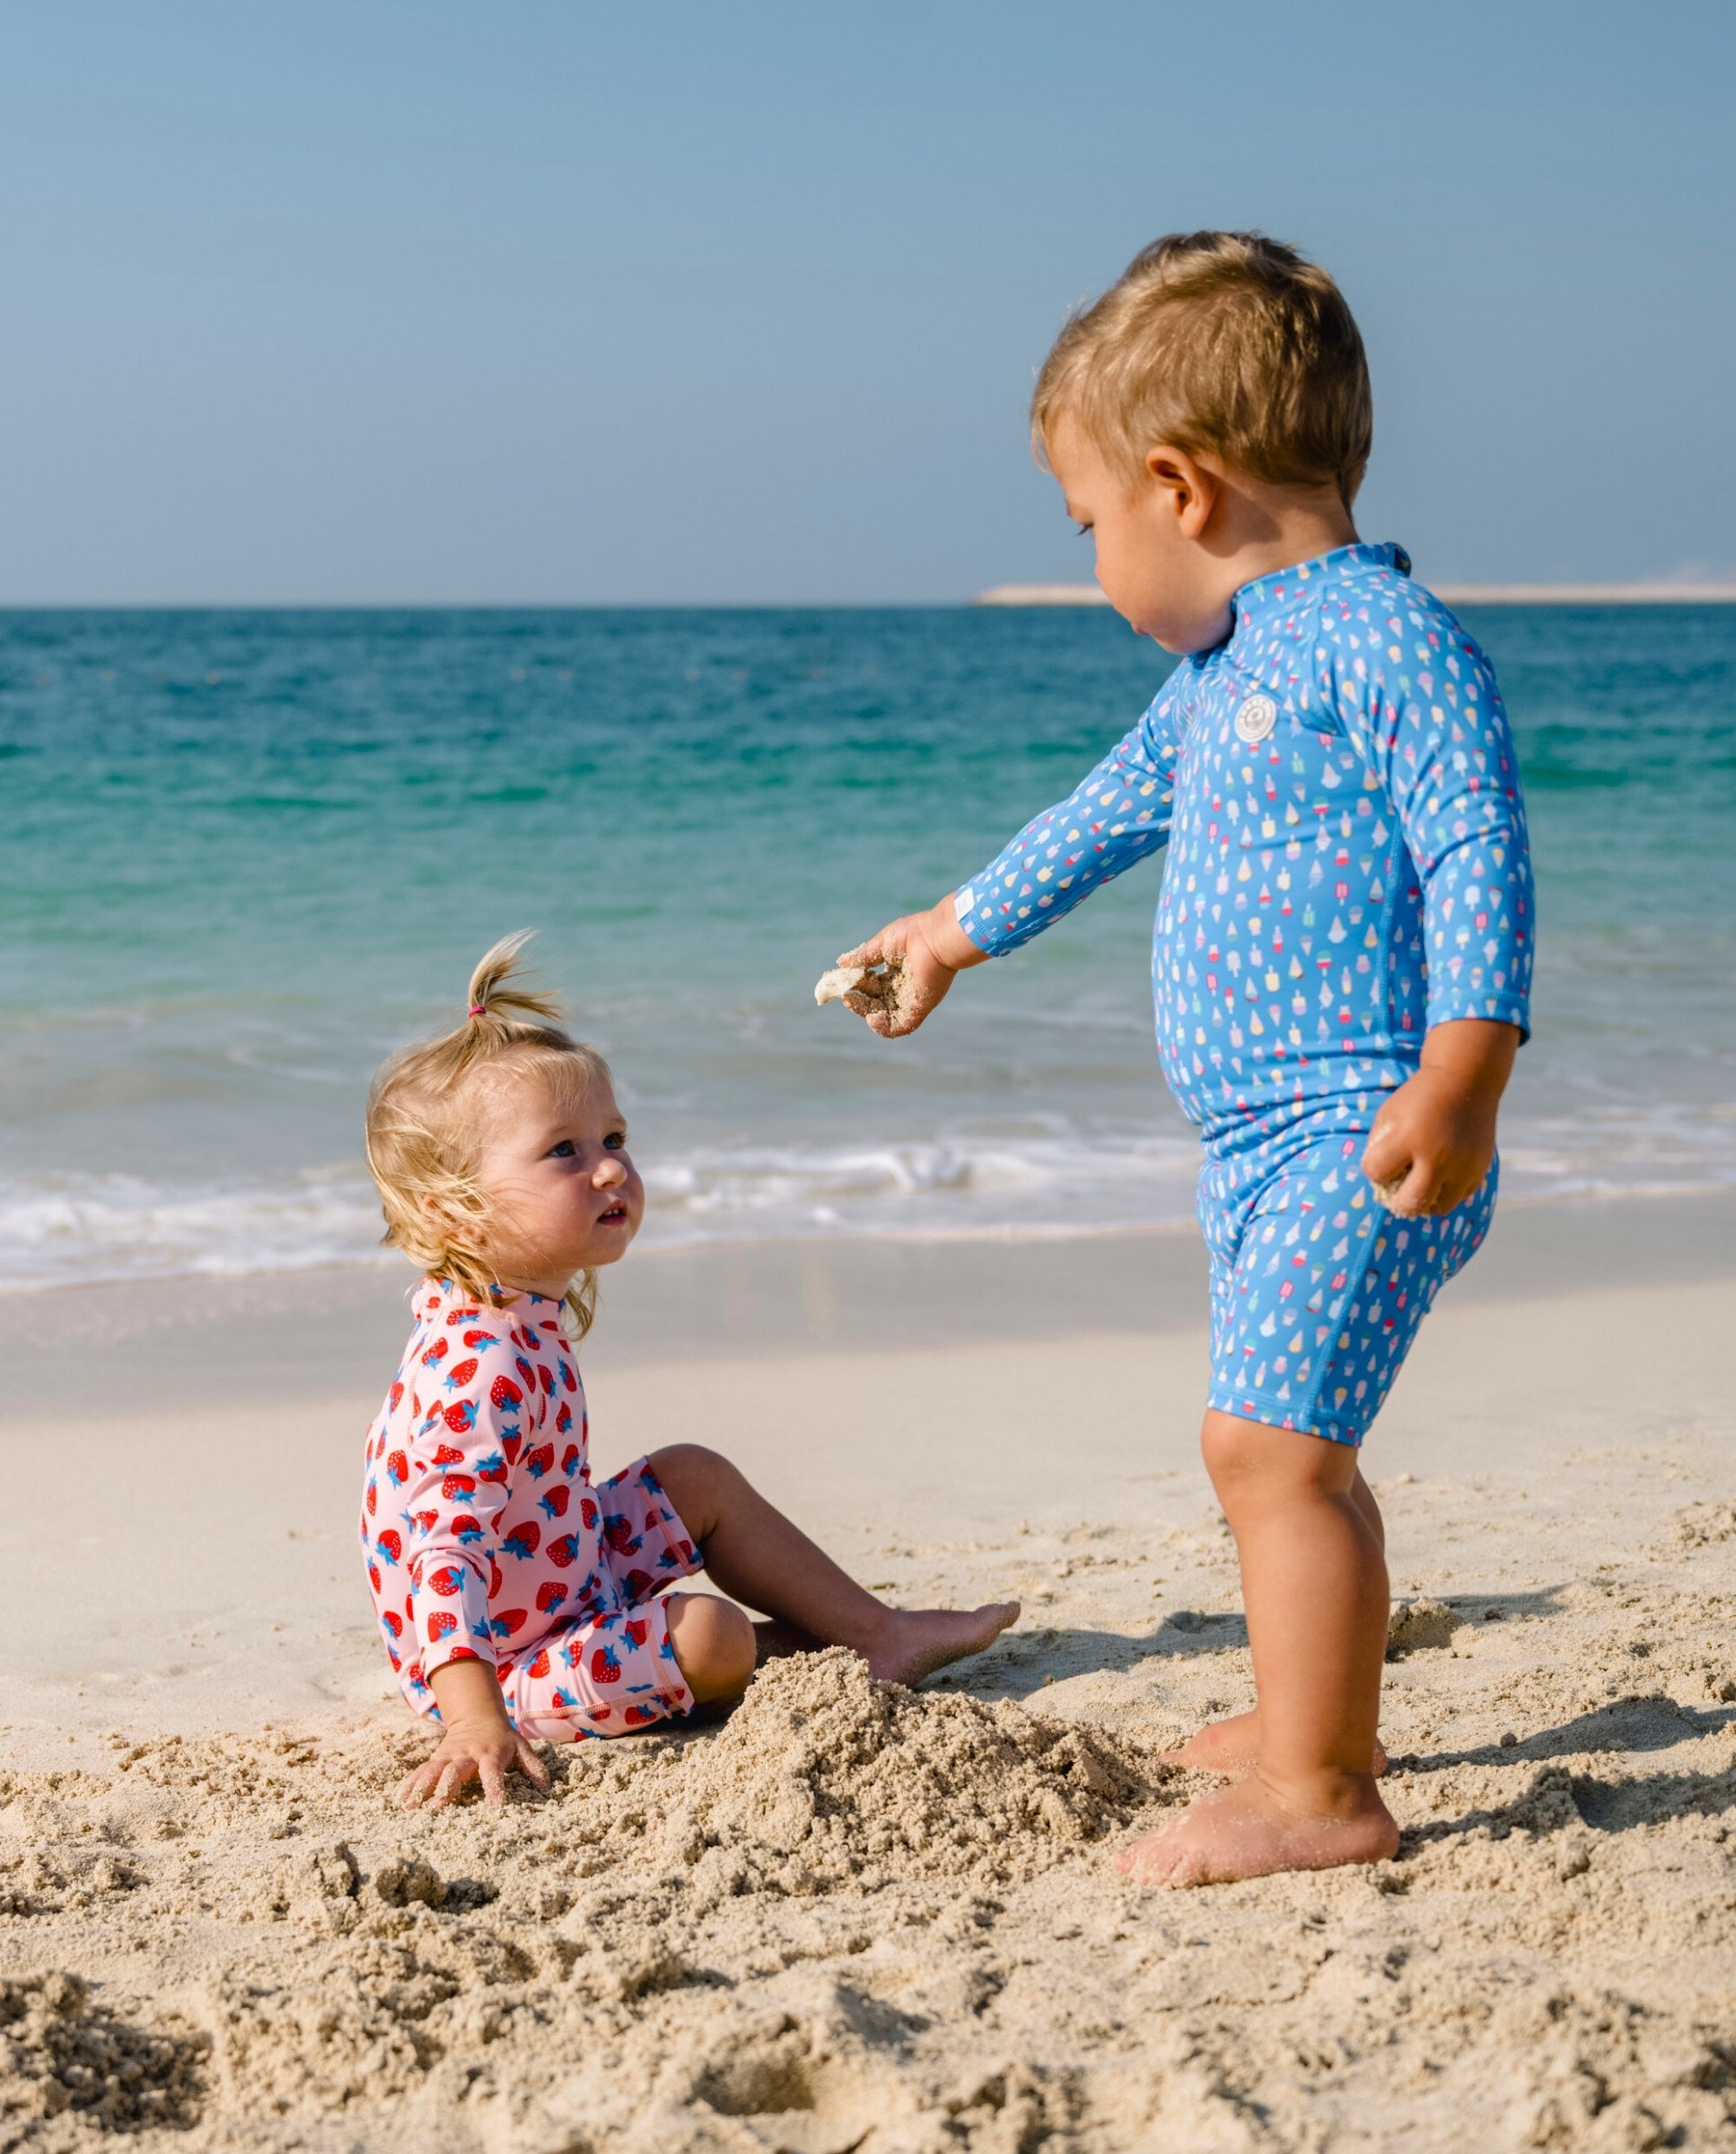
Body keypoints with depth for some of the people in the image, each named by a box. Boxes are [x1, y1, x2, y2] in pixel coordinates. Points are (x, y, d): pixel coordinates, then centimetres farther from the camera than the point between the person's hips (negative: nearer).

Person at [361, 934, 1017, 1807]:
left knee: (695, 1478, 16)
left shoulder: (519, 1312, -1)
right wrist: (475, 1721, -45)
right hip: (500, 1663, -11)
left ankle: (880, 1630, 21)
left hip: (567, 1573, 11)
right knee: (709, 1637, -27)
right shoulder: (482, 1367, -33)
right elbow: (444, 1552, -39)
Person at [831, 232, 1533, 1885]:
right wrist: (955, 931, 47)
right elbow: (1108, 810, 33)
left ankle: (1318, 1797, -11)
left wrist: (1459, 1075, -31)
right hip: (1265, 1144, 10)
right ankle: (1305, 1715, 32)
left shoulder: (1380, 633, -14)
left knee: (1266, 1440, -15)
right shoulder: (1220, 674, 17)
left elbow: (1480, 851, -21)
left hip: (1362, 1141, -10)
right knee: (1288, 1445, 18)